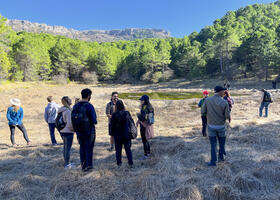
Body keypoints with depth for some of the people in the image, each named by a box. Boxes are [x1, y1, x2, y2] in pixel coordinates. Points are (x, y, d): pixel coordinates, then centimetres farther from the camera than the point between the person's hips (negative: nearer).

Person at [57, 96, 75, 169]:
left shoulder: (62, 110, 9)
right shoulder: (68, 110, -19)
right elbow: (69, 123, -22)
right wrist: (74, 129, -6)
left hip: (63, 131, 9)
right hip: (68, 132, -9)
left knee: (65, 147, 18)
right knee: (68, 148, 1)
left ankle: (66, 162, 31)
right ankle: (67, 164, 11)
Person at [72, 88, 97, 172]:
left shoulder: (76, 106, 1)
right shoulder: (89, 106, -18)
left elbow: (73, 118, 6)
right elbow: (94, 120, -19)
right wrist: (94, 122, 2)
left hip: (79, 131, 6)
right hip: (89, 131, -5)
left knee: (82, 147, 17)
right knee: (89, 148, 8)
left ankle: (83, 165, 25)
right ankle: (88, 165, 15)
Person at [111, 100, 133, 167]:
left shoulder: (114, 115, -12)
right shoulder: (127, 113, -7)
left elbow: (112, 126, -6)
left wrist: (113, 134, 7)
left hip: (117, 135, -2)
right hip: (126, 135, 2)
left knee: (118, 149, 11)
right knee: (128, 149, 12)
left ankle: (119, 162, 17)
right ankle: (130, 162, 14)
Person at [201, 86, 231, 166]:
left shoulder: (207, 100, -12)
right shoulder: (224, 103, -16)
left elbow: (203, 112, -7)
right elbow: (227, 116, -10)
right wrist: (229, 118, 13)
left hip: (211, 126, 1)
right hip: (221, 126, -1)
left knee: (213, 144, 12)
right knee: (222, 142, 22)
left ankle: (213, 161, 14)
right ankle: (221, 157, 35)